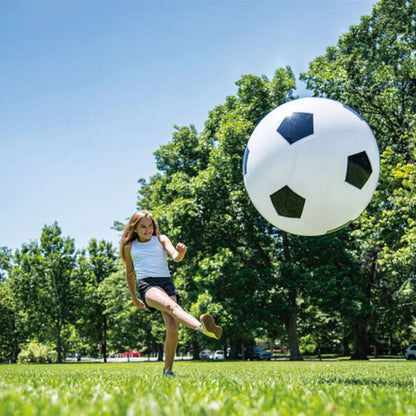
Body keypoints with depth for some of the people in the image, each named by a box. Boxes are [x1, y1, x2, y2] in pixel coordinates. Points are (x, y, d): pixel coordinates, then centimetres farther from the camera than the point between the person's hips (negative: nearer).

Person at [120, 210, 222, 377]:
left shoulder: (161, 239, 15)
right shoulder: (130, 247, 16)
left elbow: (175, 257, -2)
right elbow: (130, 273, 26)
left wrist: (180, 253, -26)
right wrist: (134, 298, 29)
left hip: (167, 282, 2)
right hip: (147, 285, -2)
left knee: (172, 327, -16)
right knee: (172, 306, -34)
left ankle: (167, 370, 0)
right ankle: (201, 327, -63)